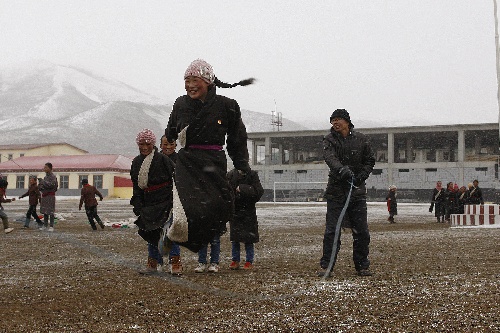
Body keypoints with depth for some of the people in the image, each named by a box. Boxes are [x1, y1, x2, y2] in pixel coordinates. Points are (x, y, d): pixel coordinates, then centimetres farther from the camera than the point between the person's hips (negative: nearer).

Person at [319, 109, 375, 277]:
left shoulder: (361, 140, 6)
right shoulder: (329, 140, 0)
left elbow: (370, 160, 13)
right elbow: (330, 157, -20)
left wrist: (360, 176, -5)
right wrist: (341, 169, -40)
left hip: (357, 191, 2)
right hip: (336, 190, -1)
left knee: (361, 231, 3)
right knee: (332, 230, -4)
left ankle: (362, 266, 15)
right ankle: (326, 266, 2)